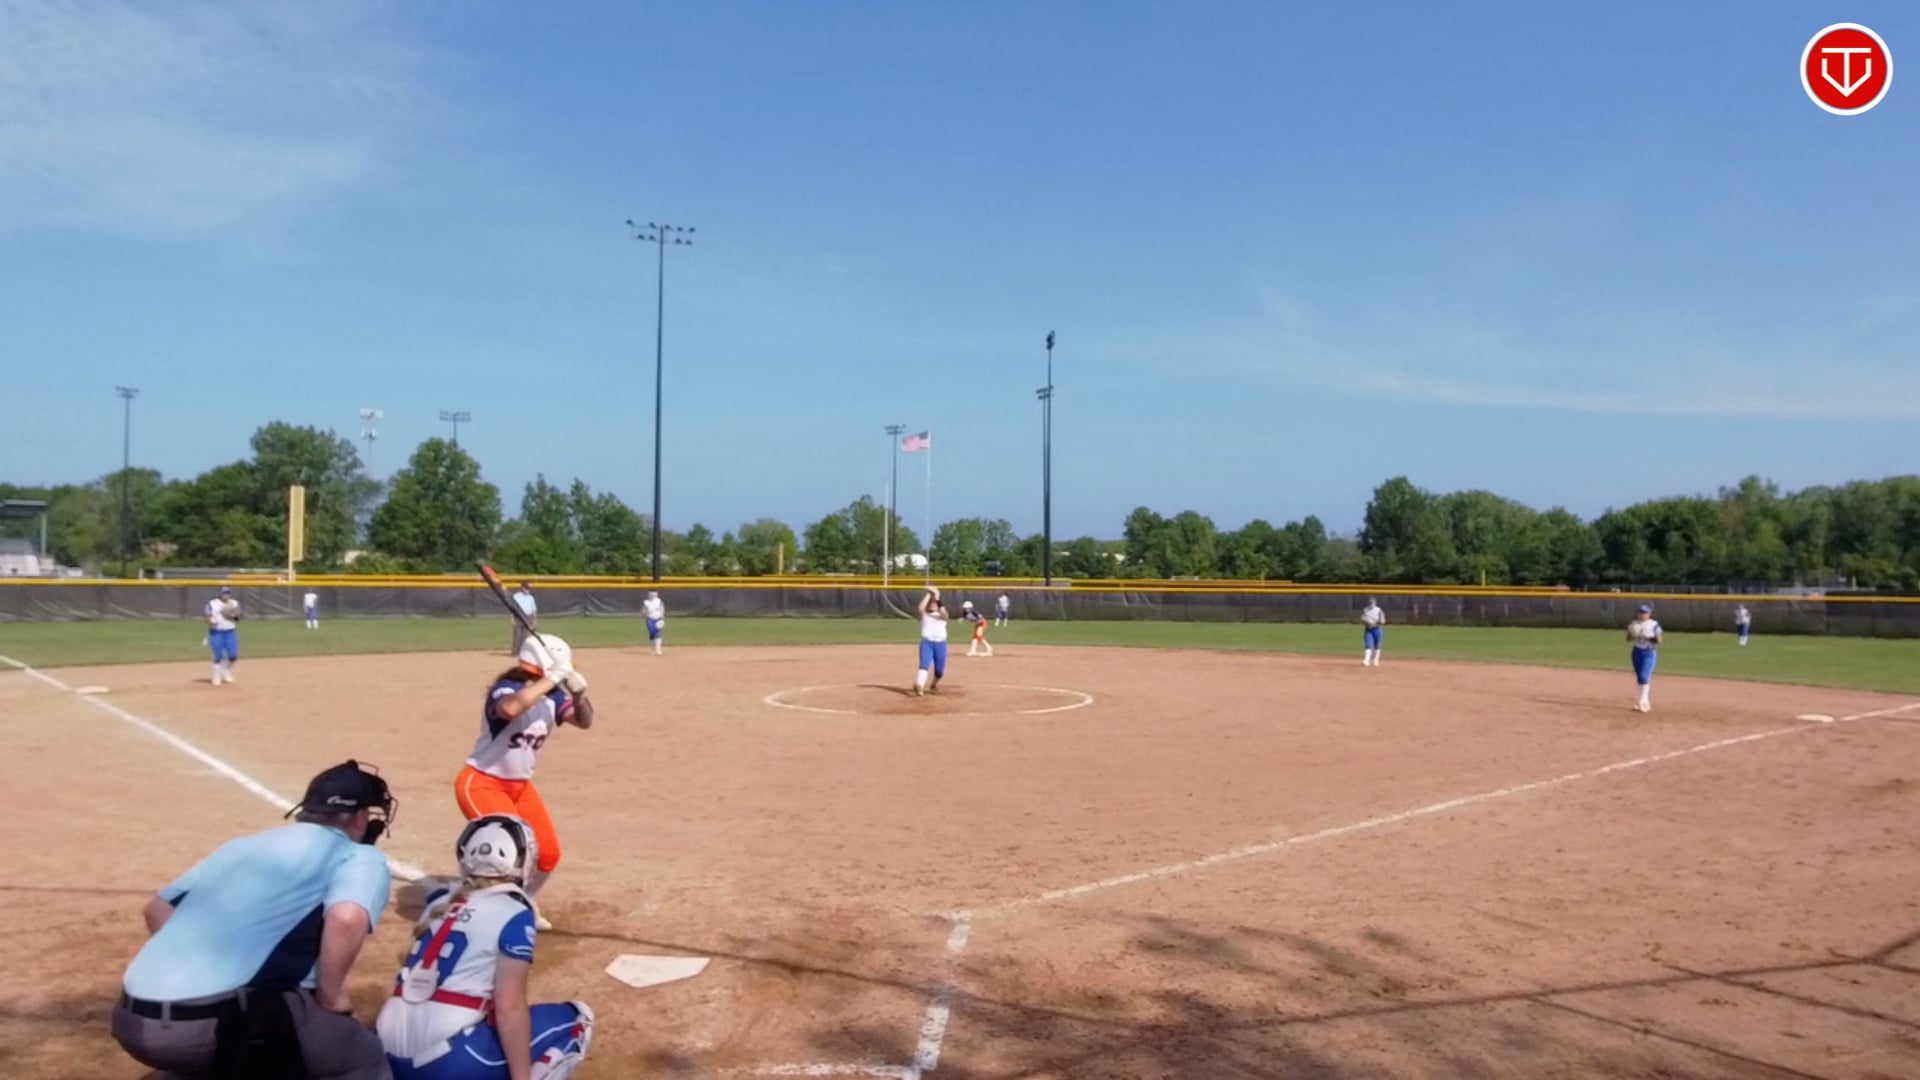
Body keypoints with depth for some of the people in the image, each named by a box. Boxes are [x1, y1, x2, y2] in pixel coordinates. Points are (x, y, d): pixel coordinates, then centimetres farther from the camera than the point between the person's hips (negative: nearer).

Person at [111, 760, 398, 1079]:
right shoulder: (359, 857, 3)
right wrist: (329, 996, -3)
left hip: (136, 1022, 7)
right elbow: (347, 919, -18)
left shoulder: (243, 845, 25)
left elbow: (158, 908, 29)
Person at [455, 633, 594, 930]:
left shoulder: (552, 697, -4)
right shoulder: (506, 689, -25)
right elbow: (510, 709, -49)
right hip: (482, 784, -8)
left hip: (520, 785, 8)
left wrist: (579, 694, -23)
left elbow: (584, 722, -4)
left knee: (548, 853, 10)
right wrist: (551, 680, -43)